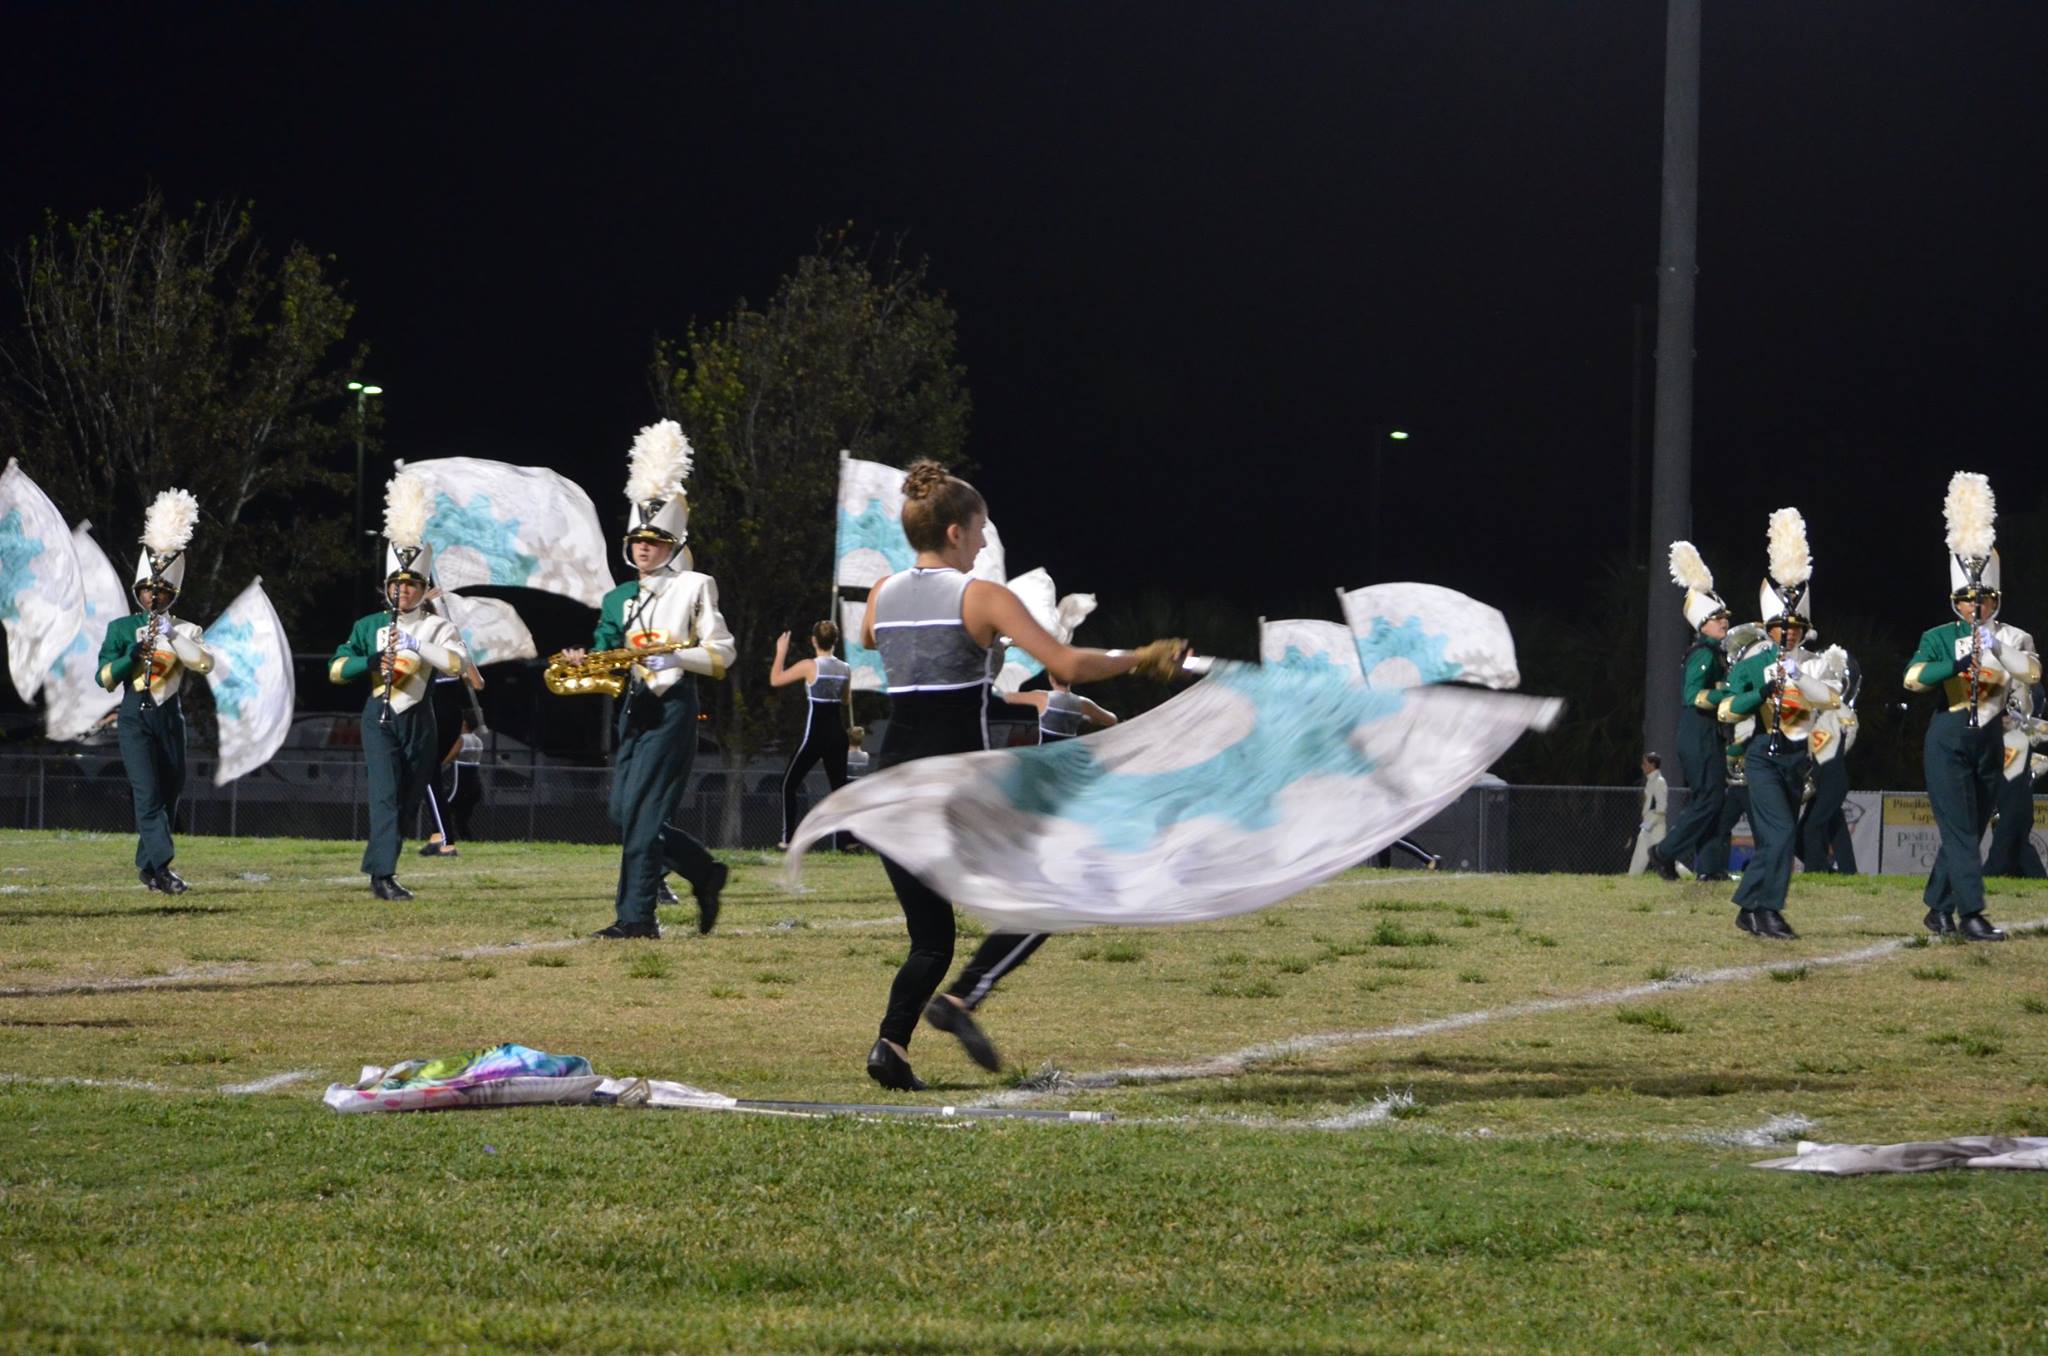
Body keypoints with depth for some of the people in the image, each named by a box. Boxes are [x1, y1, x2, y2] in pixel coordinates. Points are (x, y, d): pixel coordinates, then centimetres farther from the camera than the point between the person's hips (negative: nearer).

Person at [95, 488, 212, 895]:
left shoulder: (185, 631, 8)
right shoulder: (121, 628, 6)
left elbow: (205, 664, -11)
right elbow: (105, 678, 0)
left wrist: (170, 634, -15)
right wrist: (133, 654, -15)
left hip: (170, 720, 3)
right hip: (135, 720, -3)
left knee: (168, 795, 8)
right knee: (148, 793, -16)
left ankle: (147, 866, 21)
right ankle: (161, 864, -25)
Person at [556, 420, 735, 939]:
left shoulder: (693, 587, -3)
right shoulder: (620, 599, 16)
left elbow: (721, 652, -6)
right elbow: (606, 650, 14)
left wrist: (672, 657, -20)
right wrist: (584, 663, -7)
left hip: (671, 707, -8)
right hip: (633, 706, 8)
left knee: (641, 809, -12)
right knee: (625, 812, 6)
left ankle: (637, 916, -9)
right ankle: (706, 872, 23)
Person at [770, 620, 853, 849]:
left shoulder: (809, 666, -12)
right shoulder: (845, 669, 4)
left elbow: (775, 680, -4)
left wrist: (781, 652, 6)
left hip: (814, 735, -5)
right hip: (837, 734, 5)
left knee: (789, 784, 8)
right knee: (839, 787, 12)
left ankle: (788, 838, 2)